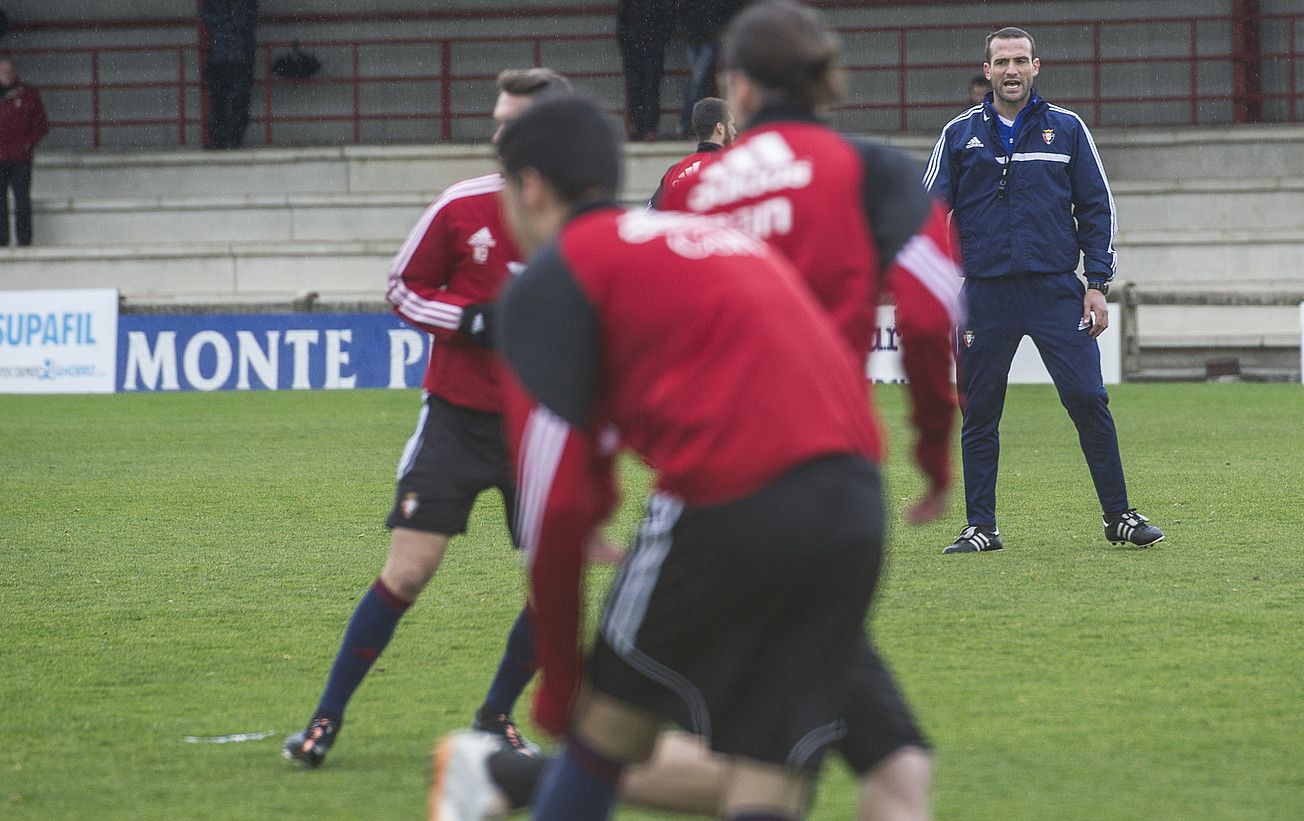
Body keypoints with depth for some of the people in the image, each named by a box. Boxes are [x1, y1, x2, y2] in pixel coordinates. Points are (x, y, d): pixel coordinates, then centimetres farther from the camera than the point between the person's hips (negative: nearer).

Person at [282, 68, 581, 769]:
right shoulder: (462, 206, -7)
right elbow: (403, 289, 1)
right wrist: (474, 321, -15)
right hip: (458, 415, -2)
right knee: (407, 572, -8)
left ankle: (495, 718, 19)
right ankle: (326, 720, 4)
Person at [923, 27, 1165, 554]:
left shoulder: (1066, 129, 8)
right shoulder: (959, 135, 8)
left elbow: (1096, 207, 9)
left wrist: (1097, 284, 2)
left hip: (1057, 291, -1)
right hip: (983, 292, 1)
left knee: (1088, 400, -8)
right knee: (979, 414, 2)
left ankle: (1119, 516, 0)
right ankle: (980, 527, 10)